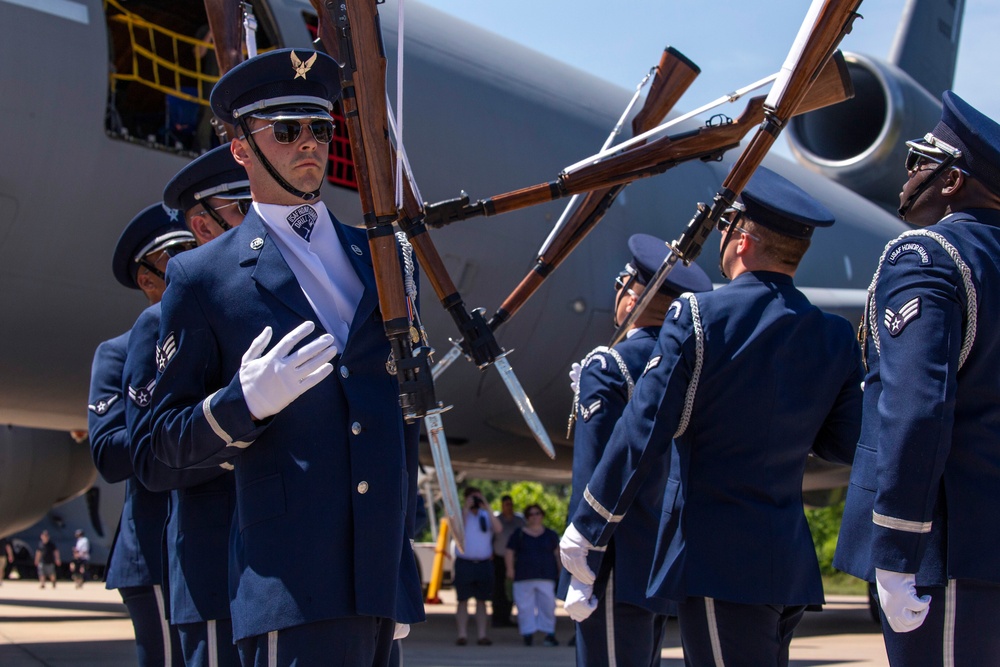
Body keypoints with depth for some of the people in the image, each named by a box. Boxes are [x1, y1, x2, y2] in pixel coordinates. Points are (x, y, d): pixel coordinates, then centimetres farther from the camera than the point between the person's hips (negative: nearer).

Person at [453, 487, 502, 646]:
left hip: (484, 563, 2)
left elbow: (498, 529, -7)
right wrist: (466, 508, -13)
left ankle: (481, 635, 5)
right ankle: (462, 635, 0)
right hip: (464, 563, -2)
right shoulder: (460, 513, 5)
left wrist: (487, 507, -10)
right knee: (463, 600, -1)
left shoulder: (486, 515, 10)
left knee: (481, 600, 4)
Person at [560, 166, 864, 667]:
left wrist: (585, 529, -4)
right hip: (792, 566, 7)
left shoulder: (697, 318, -11)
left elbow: (640, 433, -12)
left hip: (716, 561, -6)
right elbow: (846, 445, 9)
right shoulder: (836, 339, 4)